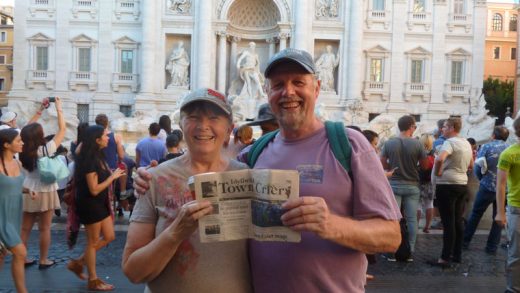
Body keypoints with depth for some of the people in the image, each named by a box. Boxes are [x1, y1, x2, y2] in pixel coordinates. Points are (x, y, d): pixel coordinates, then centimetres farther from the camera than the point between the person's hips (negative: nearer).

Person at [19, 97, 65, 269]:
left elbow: (28, 129, 10)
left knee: (25, 228, 12)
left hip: (28, 193, 5)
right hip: (45, 193, -5)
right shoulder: (46, 149, -17)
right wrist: (59, 109, -6)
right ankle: (44, 260, 14)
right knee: (44, 228, 6)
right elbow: (62, 130, -13)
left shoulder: (23, 152, -3)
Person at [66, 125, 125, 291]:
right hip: (90, 205, -9)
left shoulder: (97, 157, 8)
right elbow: (94, 189, -23)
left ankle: (78, 263, 26)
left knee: (109, 237, 14)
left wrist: (113, 174, 2)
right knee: (93, 242, 4)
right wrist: (113, 177, -16)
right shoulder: (89, 160, -21)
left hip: (100, 203, 9)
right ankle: (93, 280, 19)